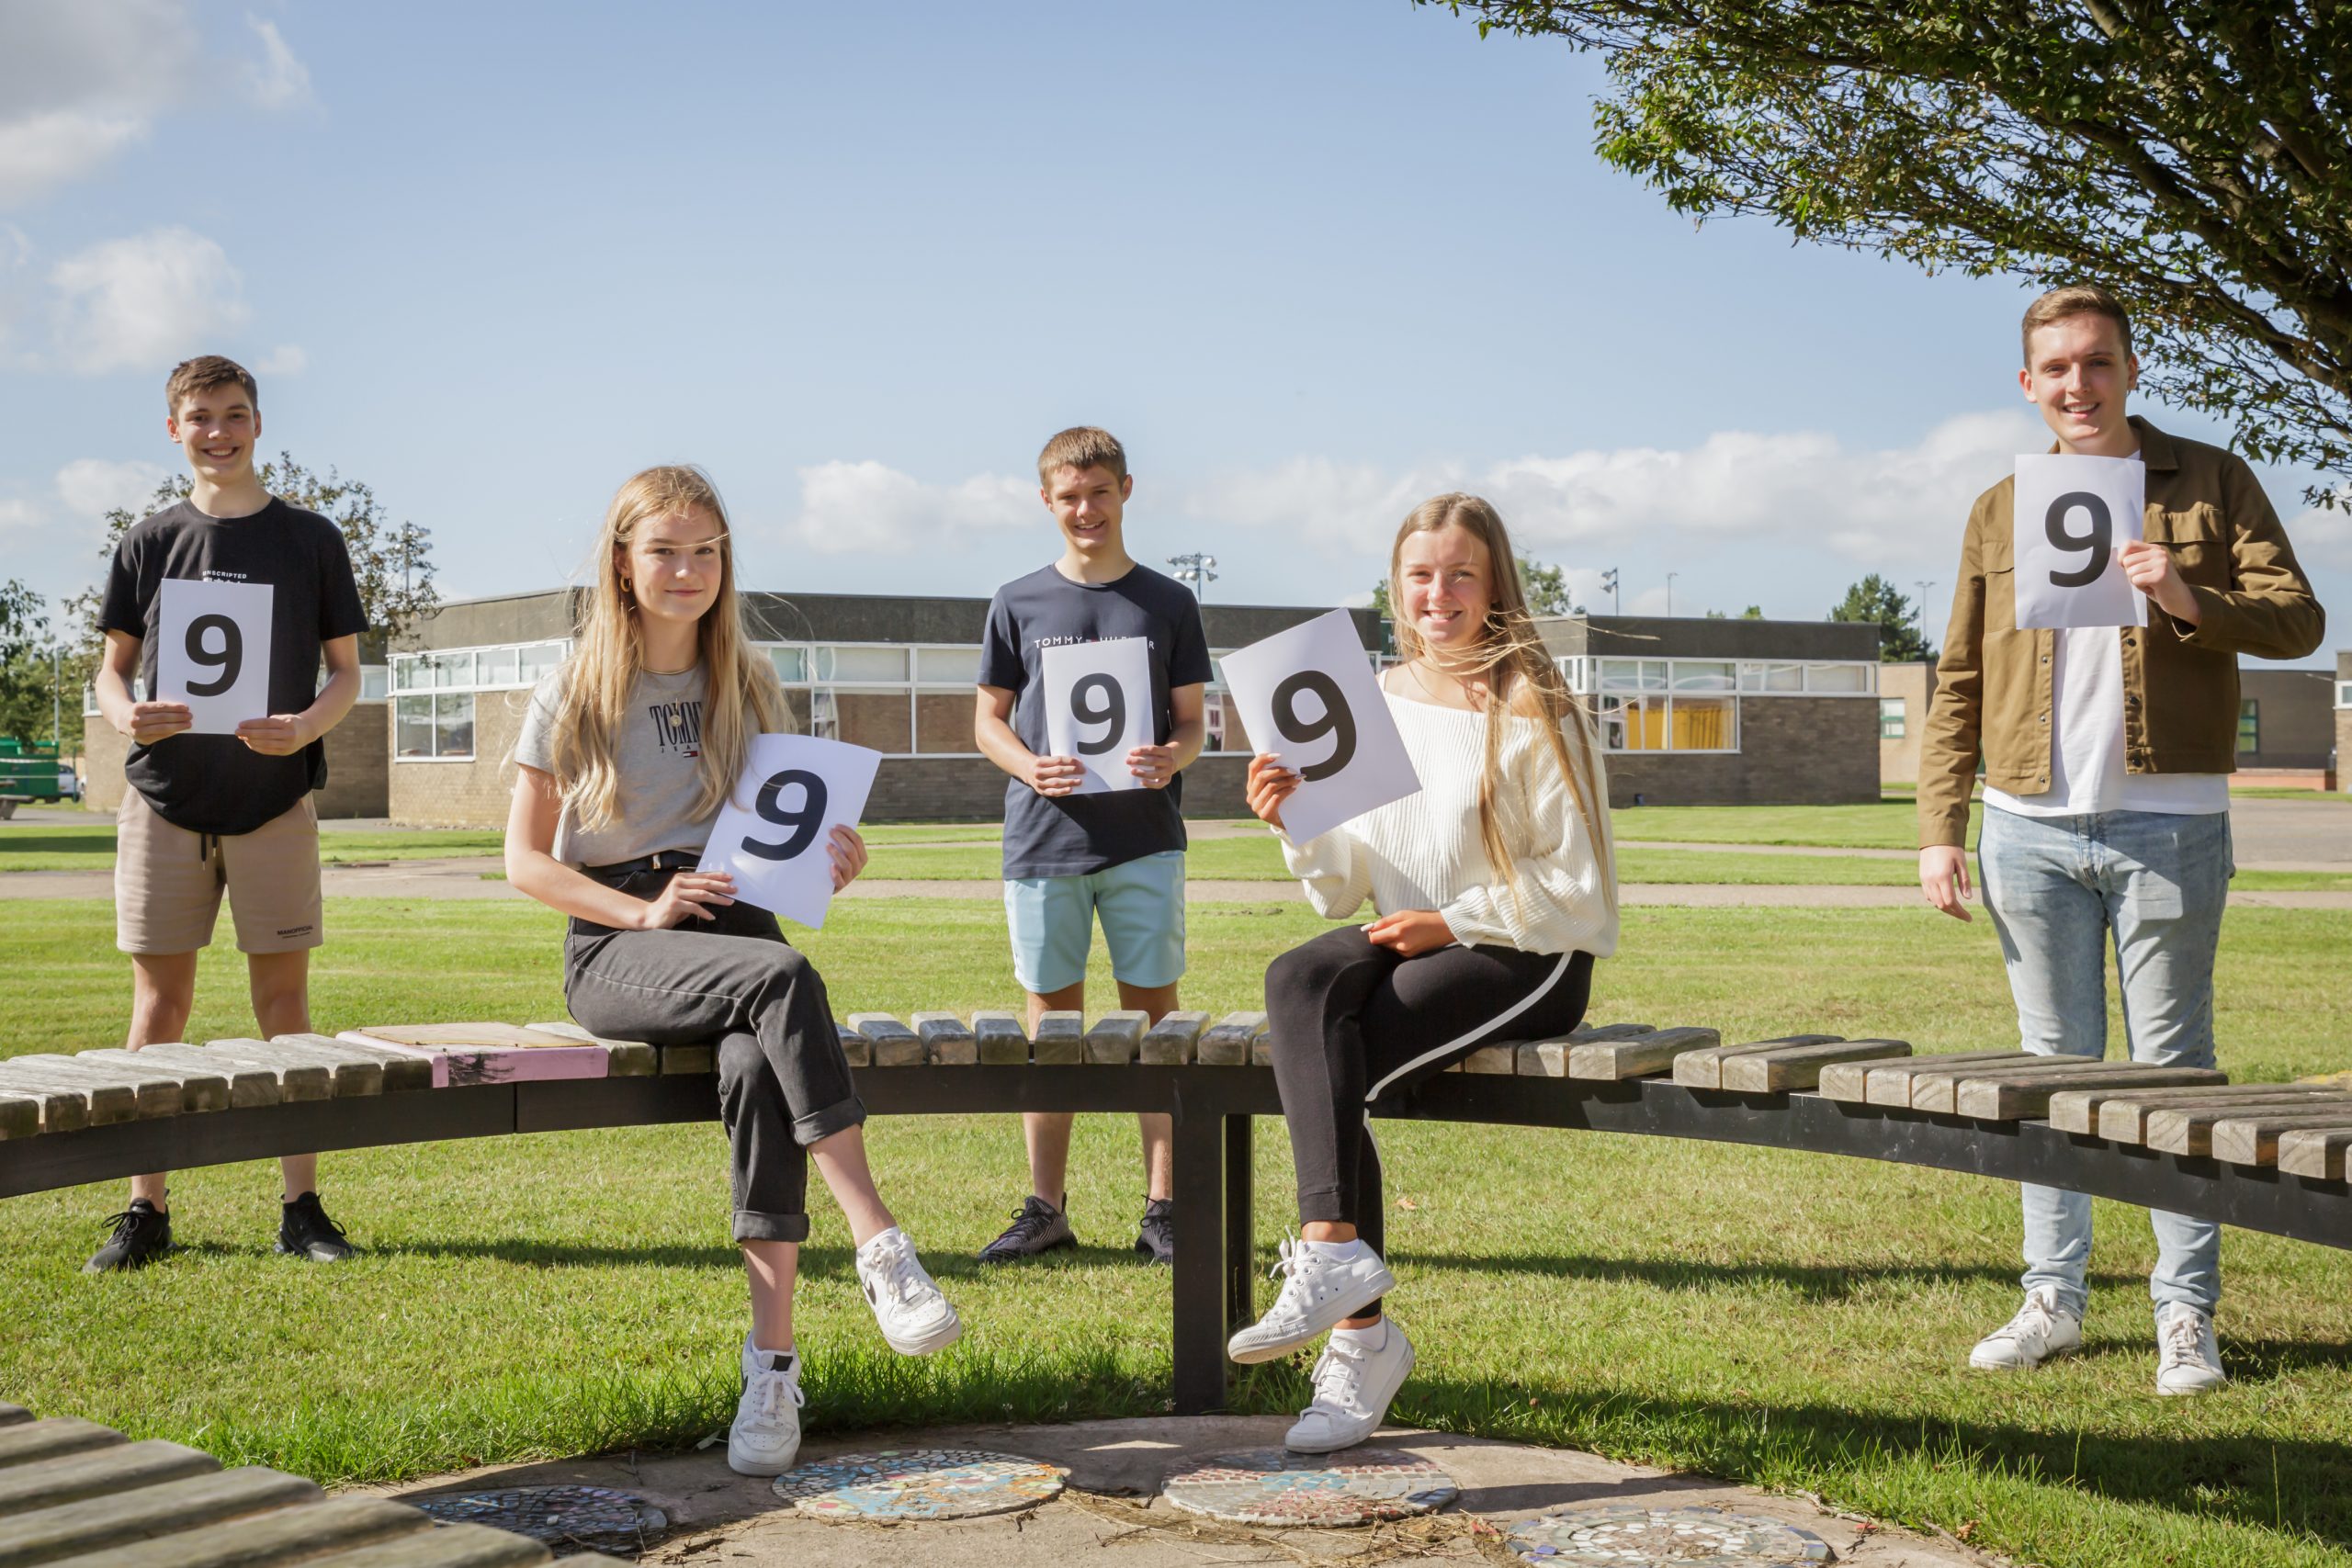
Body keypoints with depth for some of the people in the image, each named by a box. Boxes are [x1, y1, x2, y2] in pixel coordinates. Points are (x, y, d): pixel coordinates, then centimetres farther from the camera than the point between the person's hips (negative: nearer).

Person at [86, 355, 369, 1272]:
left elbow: (346, 673, 7)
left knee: (283, 997, 1)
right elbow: (113, 668, 11)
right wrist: (124, 714, -12)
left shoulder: (310, 540, 5)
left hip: (276, 796, -1)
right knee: (160, 1000, 3)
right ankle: (146, 1211, 10)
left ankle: (301, 1207, 7)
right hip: (166, 796, 1)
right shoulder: (149, 543, 8)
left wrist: (308, 725, -14)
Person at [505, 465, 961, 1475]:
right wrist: (644, 910, -13)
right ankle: (879, 1250, -37)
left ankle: (772, 1363, -32)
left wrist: (830, 853, -4)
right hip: (613, 947, -3)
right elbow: (525, 861, 2)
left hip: (730, 921, 3)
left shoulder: (749, 691, 15)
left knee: (755, 1066, -33)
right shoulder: (574, 697, 4)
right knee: (780, 976, -36)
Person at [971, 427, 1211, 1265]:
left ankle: (1161, 1209, 5)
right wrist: (1030, 767, -10)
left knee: (1154, 1015, -1)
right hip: (1043, 840, 1)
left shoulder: (1168, 603, 8)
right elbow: (988, 720, 10)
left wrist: (1174, 757, -15)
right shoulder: (1018, 603, 8)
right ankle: (1045, 1207, 13)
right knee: (1053, 1020, 5)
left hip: (1144, 840, 0)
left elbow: (1193, 721, 8)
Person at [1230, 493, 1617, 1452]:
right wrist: (1296, 822, -10)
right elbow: (1342, 895, 9)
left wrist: (1454, 920, -14)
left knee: (1327, 1072, -26)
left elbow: (1577, 887, -6)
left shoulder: (1535, 714, -6)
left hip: (1529, 960, -5)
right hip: (1407, 945, 5)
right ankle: (1341, 1254, -33)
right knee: (1297, 980, -28)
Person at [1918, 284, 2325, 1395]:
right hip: (2031, 831, 3)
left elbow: (2298, 619, -1)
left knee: (2171, 1070, 1)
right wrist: (1939, 827, 6)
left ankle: (2186, 1315, 9)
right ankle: (2052, 1298, 17)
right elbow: (1958, 684, 12)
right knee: (2053, 1068, 9)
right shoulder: (1999, 512, 12)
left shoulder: (2209, 483, 4)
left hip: (2166, 826, -3)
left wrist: (2190, 600, -20)